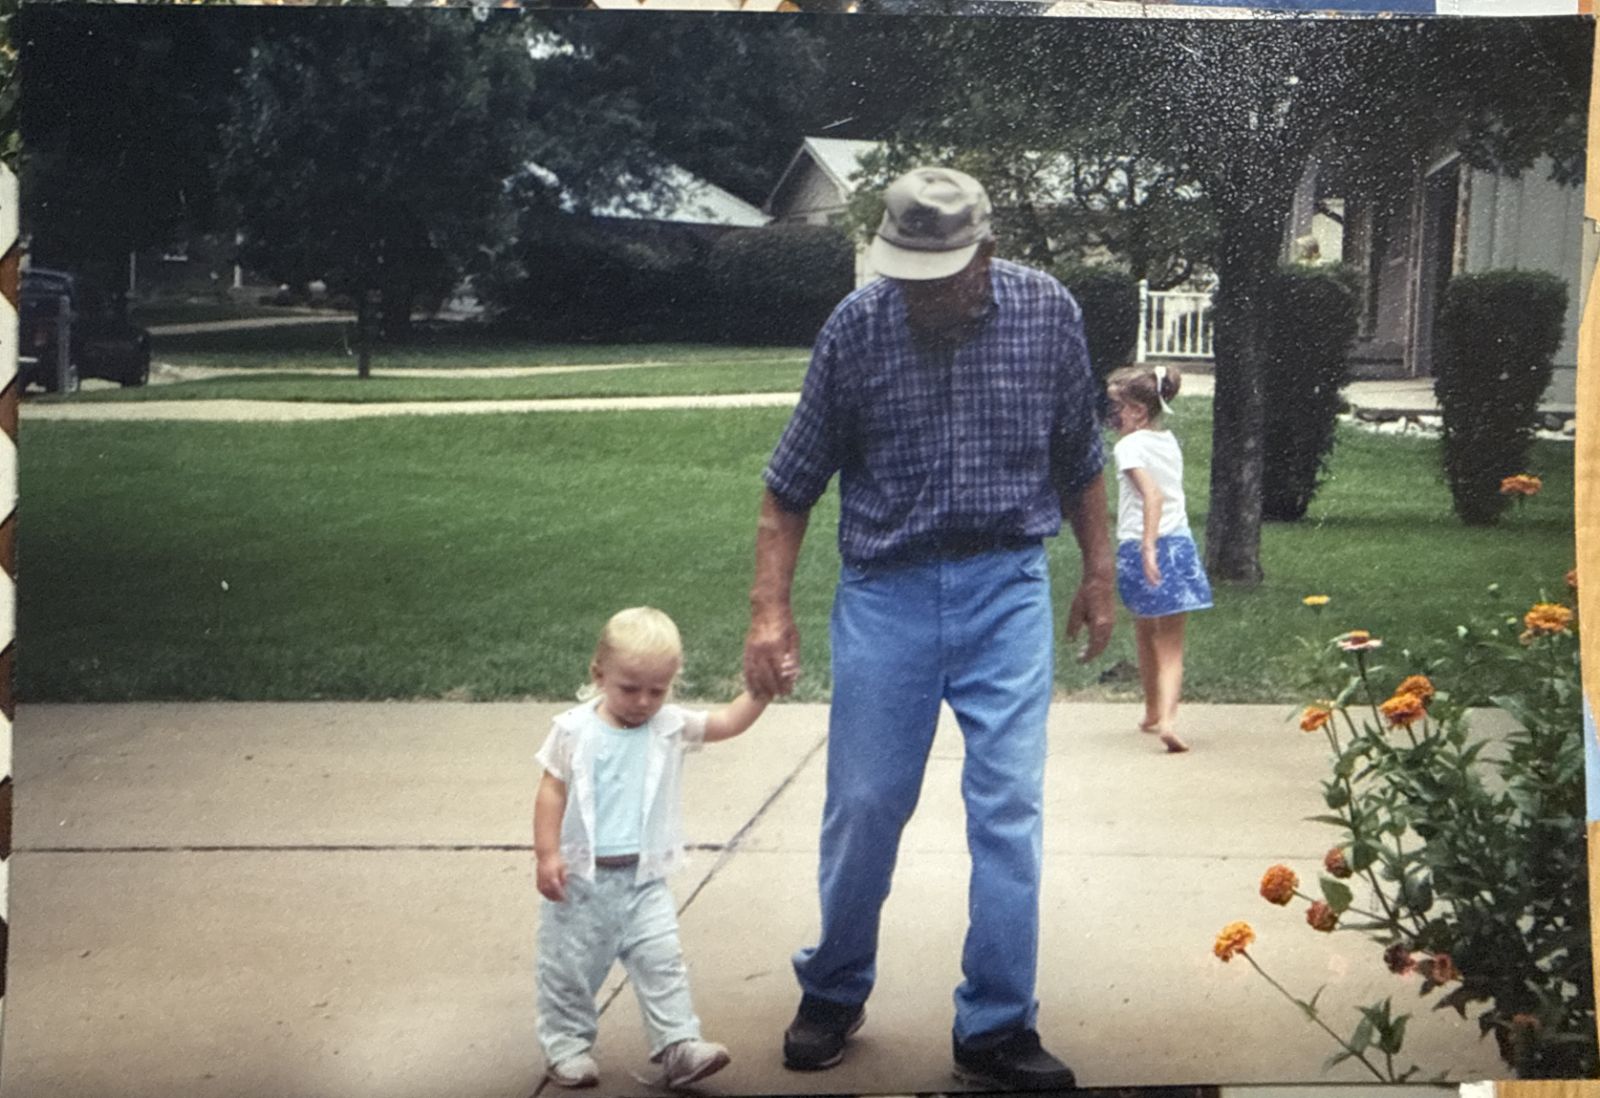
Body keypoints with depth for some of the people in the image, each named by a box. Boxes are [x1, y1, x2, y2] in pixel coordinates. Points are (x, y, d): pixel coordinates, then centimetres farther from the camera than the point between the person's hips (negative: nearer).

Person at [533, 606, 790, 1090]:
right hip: (580, 877, -2)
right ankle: (566, 1047, 22)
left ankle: (678, 1046, 0)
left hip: (644, 879, 2)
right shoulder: (575, 730, -7)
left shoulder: (671, 726, 1)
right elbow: (552, 791, -5)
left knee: (661, 961, -3)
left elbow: (727, 722, 5)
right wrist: (546, 854, -11)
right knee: (569, 966, 8)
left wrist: (762, 688, -10)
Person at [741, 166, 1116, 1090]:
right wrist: (771, 610, -5)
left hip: (1007, 587, 1)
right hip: (887, 591, 0)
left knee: (1010, 808, -3)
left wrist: (1100, 576, 13)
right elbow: (794, 482, -1)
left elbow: (1080, 459, 9)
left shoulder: (1049, 313, -5)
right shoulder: (856, 326, -9)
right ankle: (834, 994, 28)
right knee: (865, 805, 5)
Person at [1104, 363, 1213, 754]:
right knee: (1171, 645, 3)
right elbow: (1165, 494, 13)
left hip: (1139, 547, -4)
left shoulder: (1129, 447, -10)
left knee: (1146, 638, 18)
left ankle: (1153, 713, 35)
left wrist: (1147, 548, -29)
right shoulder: (1169, 441, 11)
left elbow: (1152, 495, -23)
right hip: (1179, 542, 4)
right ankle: (1167, 718, -18)